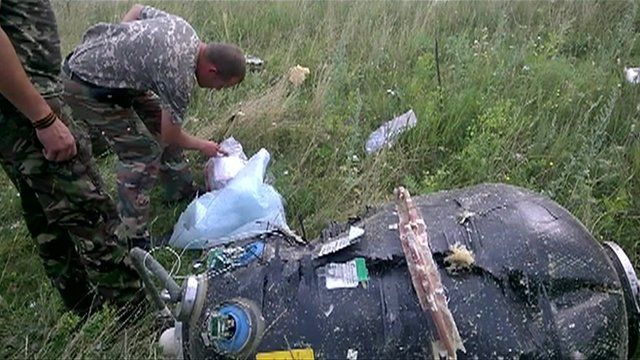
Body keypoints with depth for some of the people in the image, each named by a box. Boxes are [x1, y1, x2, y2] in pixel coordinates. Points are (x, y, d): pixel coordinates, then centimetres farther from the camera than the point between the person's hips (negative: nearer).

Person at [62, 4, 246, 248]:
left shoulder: (182, 26, -2)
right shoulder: (180, 76, -25)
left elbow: (138, 9, 16)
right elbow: (171, 137, -11)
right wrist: (202, 146, 8)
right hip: (86, 87, -10)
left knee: (157, 117, 15)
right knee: (142, 151, -11)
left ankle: (183, 190, 32)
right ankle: (135, 239, -3)